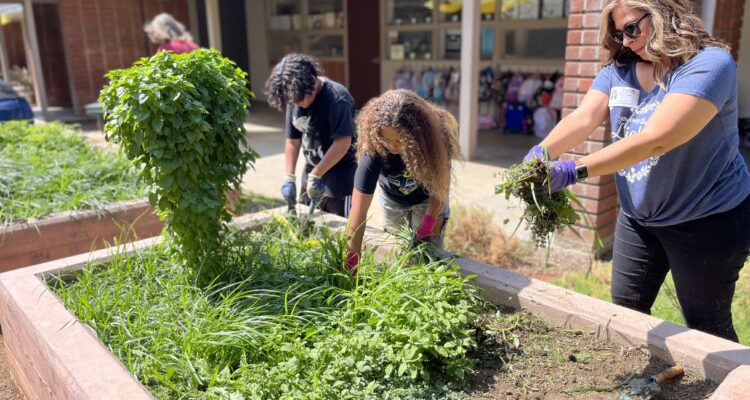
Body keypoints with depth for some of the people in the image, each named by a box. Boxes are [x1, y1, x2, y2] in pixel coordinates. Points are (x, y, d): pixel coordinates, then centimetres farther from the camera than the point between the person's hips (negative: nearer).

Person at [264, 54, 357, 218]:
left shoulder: (336, 98, -21)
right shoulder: (295, 99, 0)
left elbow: (342, 143, -26)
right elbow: (293, 141, 4)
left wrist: (315, 175, -22)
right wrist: (289, 178, -3)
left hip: (340, 180, -7)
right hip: (312, 174, 7)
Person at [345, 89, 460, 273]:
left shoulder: (435, 138, -35)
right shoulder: (374, 150, -38)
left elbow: (440, 183, -18)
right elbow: (359, 209, -38)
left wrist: (428, 224, -27)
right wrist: (352, 260, -39)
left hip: (428, 199, 0)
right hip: (393, 200, 0)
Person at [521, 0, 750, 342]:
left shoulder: (708, 64, -21)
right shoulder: (619, 69, -1)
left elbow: (655, 140, -34)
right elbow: (583, 118, -15)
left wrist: (574, 170, -41)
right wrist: (541, 153, -35)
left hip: (707, 220, -6)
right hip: (638, 218, 7)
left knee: (706, 328, 10)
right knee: (625, 312, 17)